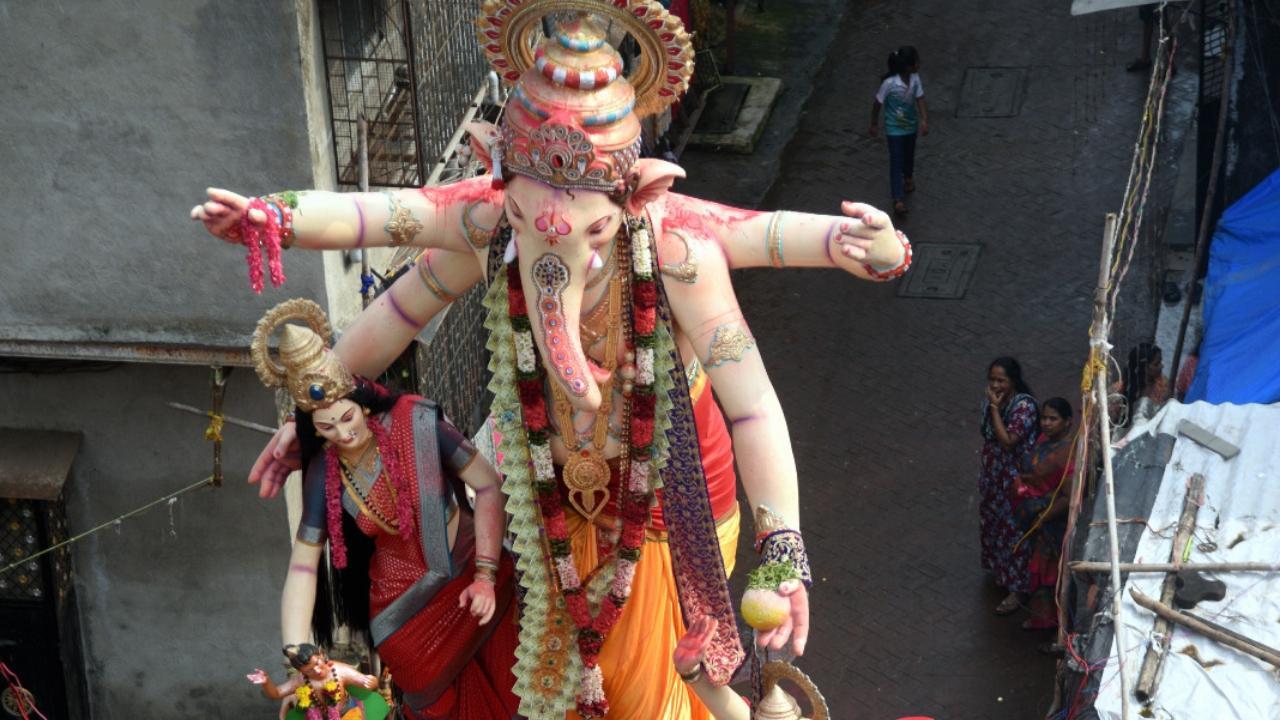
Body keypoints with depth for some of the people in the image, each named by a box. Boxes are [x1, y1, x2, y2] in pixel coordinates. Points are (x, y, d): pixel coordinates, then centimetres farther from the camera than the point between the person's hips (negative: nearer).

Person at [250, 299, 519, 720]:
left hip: (472, 575, -1)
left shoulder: (415, 423, -18)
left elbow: (488, 486, -12)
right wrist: (296, 654, -22)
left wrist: (486, 576, -16)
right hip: (406, 605, 1)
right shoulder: (323, 475, -12)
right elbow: (303, 565, -10)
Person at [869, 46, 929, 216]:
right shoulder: (889, 83, -29)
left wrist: (924, 121, -22)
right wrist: (874, 124, -4)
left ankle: (908, 178, 56)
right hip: (894, 128, -5)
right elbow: (878, 104, -15)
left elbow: (920, 100, -8)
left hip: (911, 125, 5)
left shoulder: (915, 79, -14)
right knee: (896, 161, -5)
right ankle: (898, 199, -3)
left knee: (908, 155, 26)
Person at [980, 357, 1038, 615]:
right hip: (993, 474, 8)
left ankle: (1017, 589, 13)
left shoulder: (1025, 406, -26)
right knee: (993, 521, 23)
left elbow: (1007, 440, -32)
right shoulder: (994, 400, -2)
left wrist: (994, 408, -29)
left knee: (1015, 530, 2)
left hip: (1015, 479, -8)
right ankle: (1000, 568, 45)